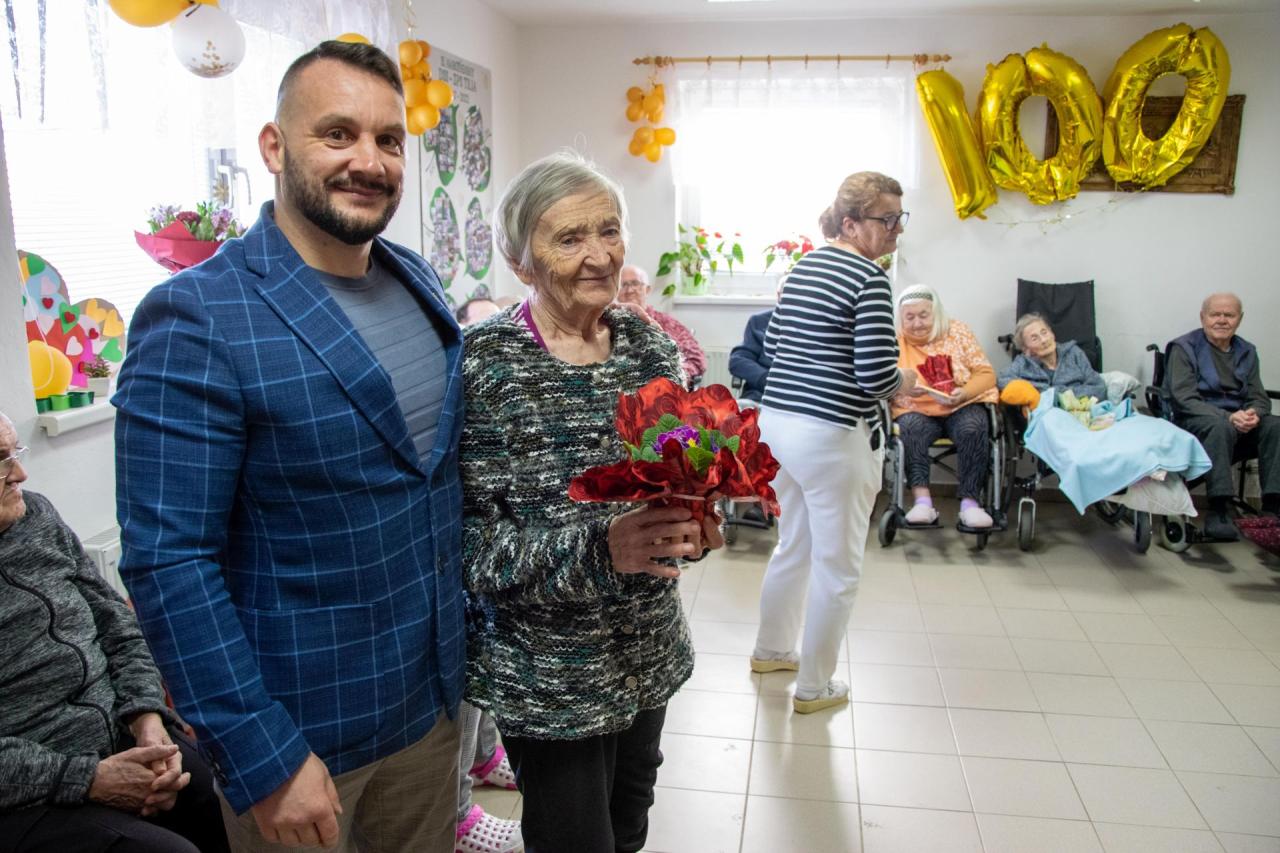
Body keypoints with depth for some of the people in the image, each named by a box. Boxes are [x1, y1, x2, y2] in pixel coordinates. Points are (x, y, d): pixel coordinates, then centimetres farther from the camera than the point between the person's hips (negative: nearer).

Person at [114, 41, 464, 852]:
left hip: (433, 695, 6)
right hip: (299, 725, -6)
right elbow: (169, 562, -20)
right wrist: (262, 758, -20)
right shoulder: (196, 319, -19)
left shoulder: (419, 282, 1)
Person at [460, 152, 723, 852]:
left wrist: (695, 523, -12)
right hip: (548, 675, -5)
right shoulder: (483, 365, -18)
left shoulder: (649, 342, -1)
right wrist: (599, 547, -30)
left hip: (649, 653, 6)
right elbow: (467, 537, -19)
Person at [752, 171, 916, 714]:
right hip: (831, 434, -9)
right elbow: (877, 375, -20)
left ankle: (770, 649, 42)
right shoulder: (870, 279, -14)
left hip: (776, 420, 9)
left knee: (793, 547, 25)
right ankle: (813, 688, 22)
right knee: (837, 566, 8)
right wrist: (904, 382, 1)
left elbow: (771, 344, 17)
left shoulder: (803, 266, 12)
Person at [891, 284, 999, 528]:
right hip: (916, 410, 0)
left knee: (973, 427, -32)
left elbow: (987, 374, 0)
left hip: (962, 407, 1)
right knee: (912, 428, -34)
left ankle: (969, 501, -28)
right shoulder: (894, 341, 3)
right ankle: (921, 499, -41)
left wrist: (964, 393, -21)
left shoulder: (957, 332, 4)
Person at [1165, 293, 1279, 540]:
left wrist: (1254, 413, -17)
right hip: (1194, 422, -5)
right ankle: (1219, 511, -38)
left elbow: (1259, 397, 10)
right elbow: (1184, 399, -12)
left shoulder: (1247, 352, 17)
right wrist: (1228, 416, -26)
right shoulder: (1184, 348, 0)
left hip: (1239, 422, 5)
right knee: (1221, 426, -37)